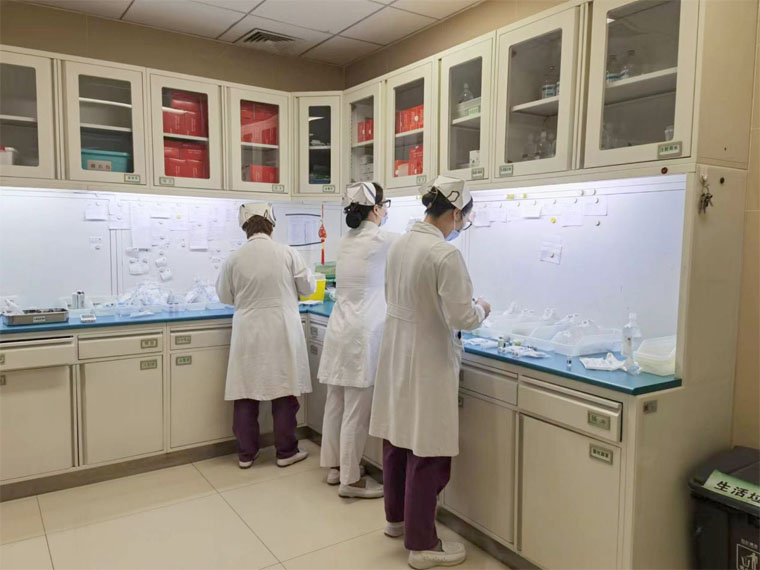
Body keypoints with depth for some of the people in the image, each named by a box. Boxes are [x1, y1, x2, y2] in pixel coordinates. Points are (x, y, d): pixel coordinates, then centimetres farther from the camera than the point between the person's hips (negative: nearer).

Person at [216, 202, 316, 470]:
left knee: (245, 394, 11)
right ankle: (286, 452, 19)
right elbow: (309, 287, 2)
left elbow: (224, 296, 7)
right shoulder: (287, 253, -9)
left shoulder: (234, 258, -5)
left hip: (248, 334, 2)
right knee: (284, 393, 9)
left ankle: (245, 454, 20)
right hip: (282, 333, -1)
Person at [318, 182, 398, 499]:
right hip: (361, 336, -8)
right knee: (357, 411, 1)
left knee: (336, 404, 15)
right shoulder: (381, 240, -10)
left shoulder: (348, 241, 11)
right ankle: (350, 479, 11)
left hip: (340, 331, 8)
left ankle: (335, 466, 29)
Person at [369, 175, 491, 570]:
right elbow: (461, 319, -20)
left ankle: (396, 518, 40)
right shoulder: (446, 254, -20)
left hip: (397, 354, 8)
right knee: (426, 452, 5)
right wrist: (481, 309, 0)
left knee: (397, 440, 20)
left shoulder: (400, 244, 4)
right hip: (427, 362, -8)